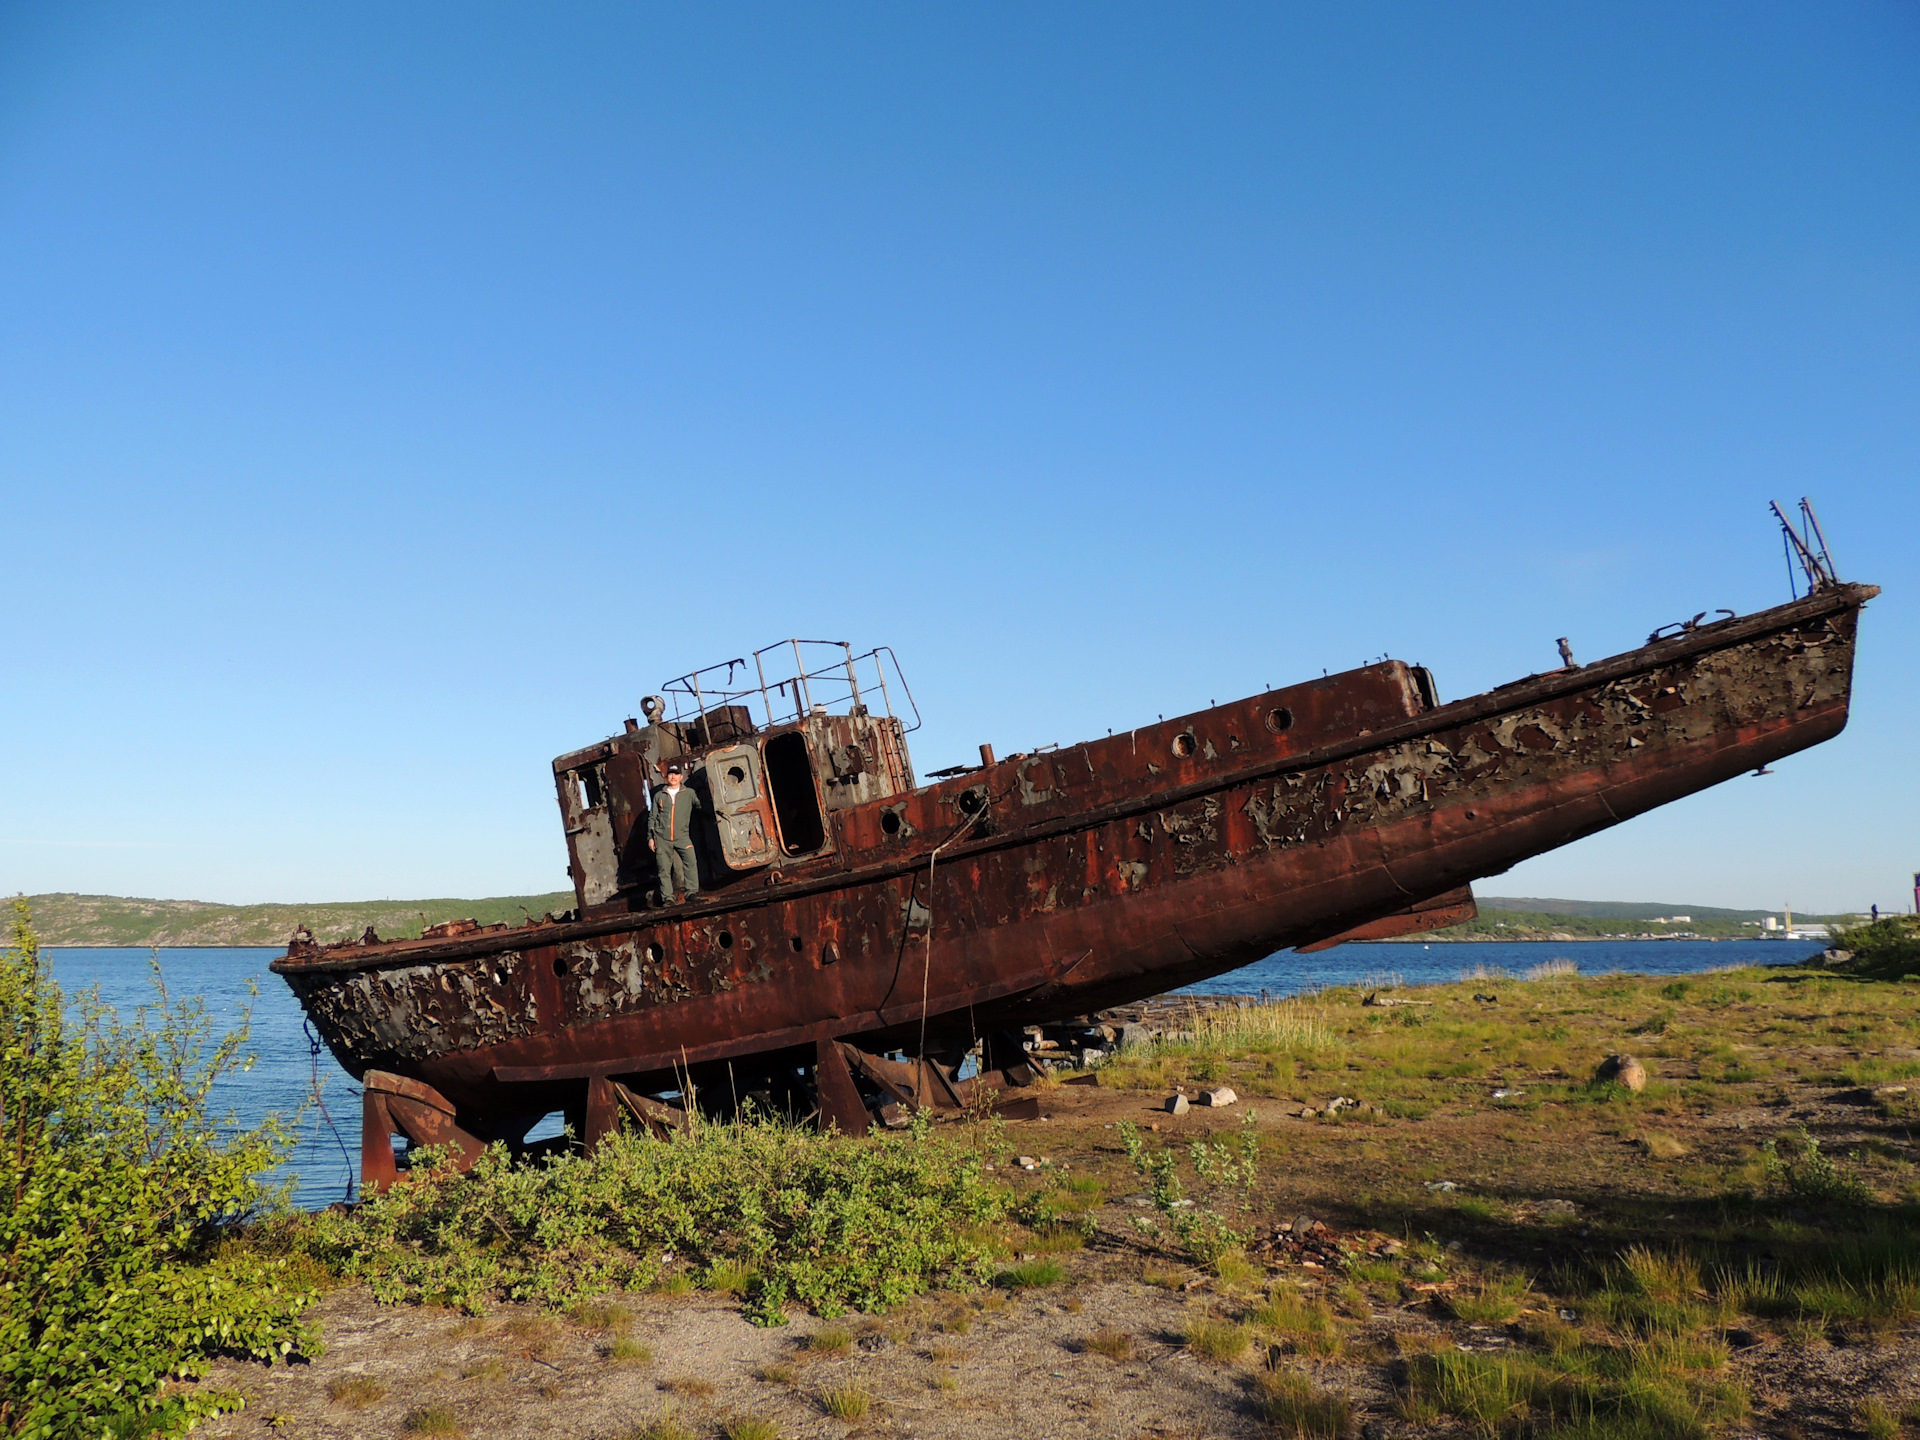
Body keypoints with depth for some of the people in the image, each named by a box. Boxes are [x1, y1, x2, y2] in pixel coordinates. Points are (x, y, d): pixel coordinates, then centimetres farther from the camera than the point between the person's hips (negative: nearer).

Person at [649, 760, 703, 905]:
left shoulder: (689, 794, 10)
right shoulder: (659, 795, 13)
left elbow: (700, 806, 11)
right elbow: (652, 818, 16)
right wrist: (650, 837, 11)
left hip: (682, 836, -1)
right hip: (662, 837, 1)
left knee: (691, 860, -18)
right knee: (664, 869, -1)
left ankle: (691, 892, -11)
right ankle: (667, 897, 5)